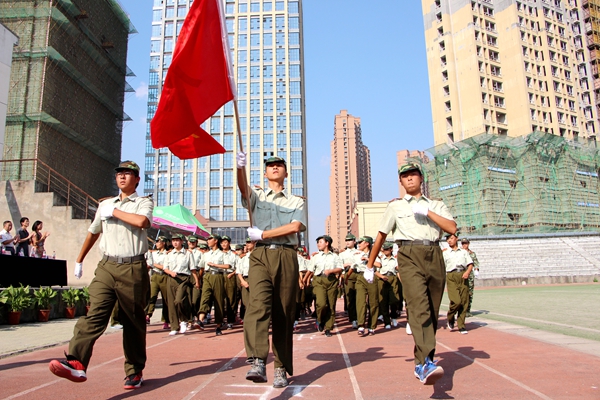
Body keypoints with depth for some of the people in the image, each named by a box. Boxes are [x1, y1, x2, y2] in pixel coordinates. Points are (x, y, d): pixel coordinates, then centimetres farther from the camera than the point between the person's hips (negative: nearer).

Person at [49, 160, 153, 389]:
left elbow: (142, 221, -20)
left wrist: (114, 212, -8)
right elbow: (93, 233, 29)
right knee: (95, 314, -13)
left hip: (133, 269, -3)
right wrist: (79, 261, 34)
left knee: (133, 322, 4)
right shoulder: (105, 205, 18)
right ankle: (77, 363, -22)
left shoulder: (143, 203, 4)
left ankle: (135, 371, 14)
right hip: (106, 267, 4)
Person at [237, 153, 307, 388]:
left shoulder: (296, 202, 16)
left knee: (284, 314, 1)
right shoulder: (256, 196, 18)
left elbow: (295, 227, -3)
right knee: (258, 303, -22)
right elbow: (243, 187, -6)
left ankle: (281, 369, 9)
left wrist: (263, 234, -6)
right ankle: (258, 362, -30)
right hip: (260, 255, 0)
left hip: (286, 257, 0)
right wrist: (240, 168, -26)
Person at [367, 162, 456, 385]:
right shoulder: (396, 206, 15)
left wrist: (427, 212, -4)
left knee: (432, 313, 5)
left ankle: (421, 364, 17)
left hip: (435, 257, 3)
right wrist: (369, 265, 19)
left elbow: (452, 228, 3)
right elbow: (381, 236, 18)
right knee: (419, 308, -22)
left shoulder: (436, 206, 19)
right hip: (410, 257, -3)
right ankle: (427, 363, -31)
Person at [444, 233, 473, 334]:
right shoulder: (445, 253, 15)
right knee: (456, 301, -16)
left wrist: (467, 272, -8)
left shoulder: (464, 252, 19)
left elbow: (470, 264, 11)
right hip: (451, 276, -2)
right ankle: (450, 317, 12)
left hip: (463, 276, 2)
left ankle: (461, 326, 8)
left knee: (464, 302, -1)